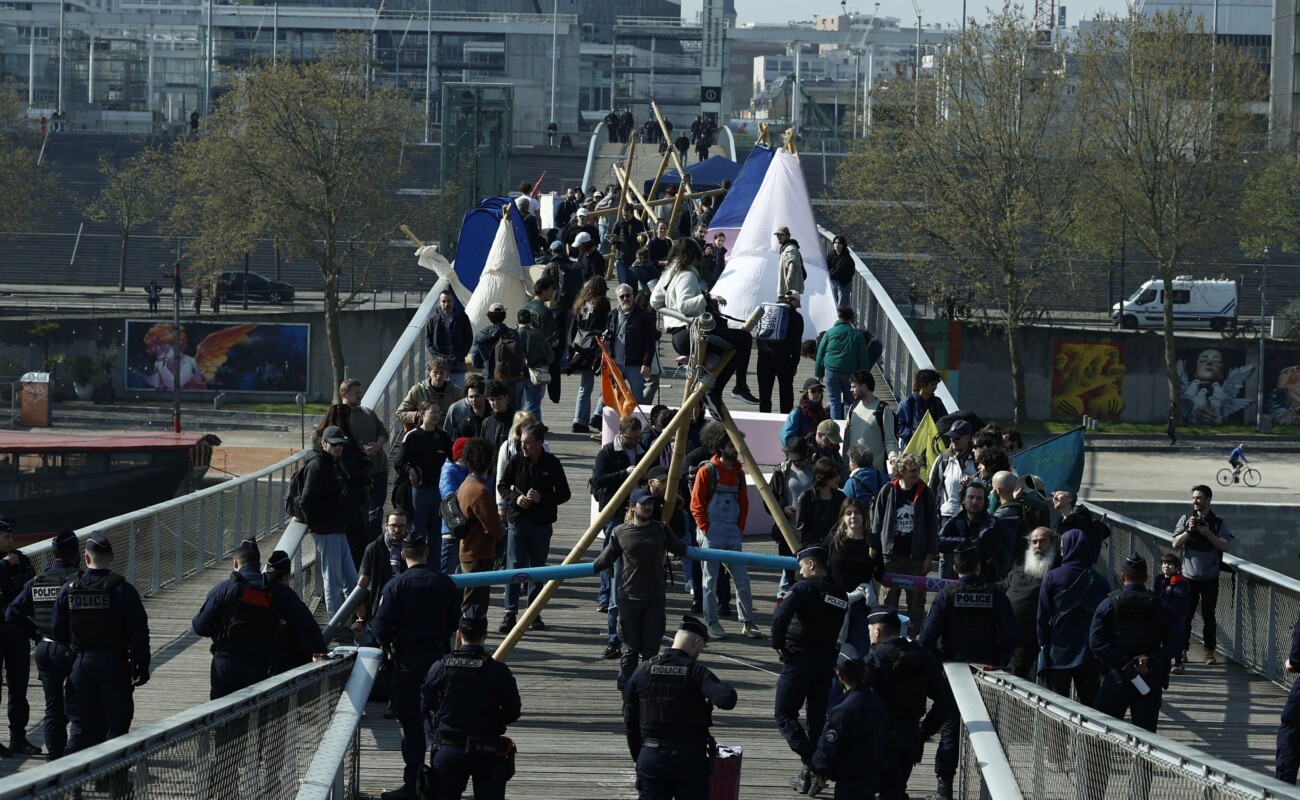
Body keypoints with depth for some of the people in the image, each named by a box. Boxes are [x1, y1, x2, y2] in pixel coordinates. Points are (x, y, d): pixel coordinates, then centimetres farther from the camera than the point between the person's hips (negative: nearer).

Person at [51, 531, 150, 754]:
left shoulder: (68, 590, -1)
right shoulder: (122, 590, -11)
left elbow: (58, 633, 4)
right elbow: (139, 633, -10)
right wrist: (142, 667, -1)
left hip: (80, 665, 3)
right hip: (115, 667, -3)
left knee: (80, 727, 10)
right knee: (115, 725, 4)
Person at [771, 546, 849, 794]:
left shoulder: (805, 588, -12)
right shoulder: (841, 595, 11)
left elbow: (780, 616, -23)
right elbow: (839, 630, 11)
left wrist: (778, 645, -12)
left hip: (799, 659, -6)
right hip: (827, 660, 6)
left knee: (785, 716, 1)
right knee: (817, 718, 13)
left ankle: (812, 762, -17)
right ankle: (810, 774, 13)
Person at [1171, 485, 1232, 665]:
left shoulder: (1218, 523, 1)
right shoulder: (1185, 520, 4)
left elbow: (1226, 546, -9)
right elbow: (1176, 544, -1)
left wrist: (1207, 533, -19)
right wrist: (1189, 531, -16)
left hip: (1210, 577, -1)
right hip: (1189, 576, 1)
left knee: (1209, 616, 4)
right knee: (1185, 615, 1)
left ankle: (1210, 652, 10)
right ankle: (1182, 650, 8)